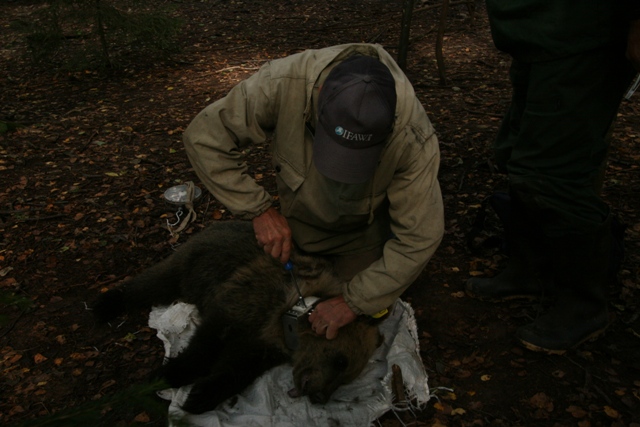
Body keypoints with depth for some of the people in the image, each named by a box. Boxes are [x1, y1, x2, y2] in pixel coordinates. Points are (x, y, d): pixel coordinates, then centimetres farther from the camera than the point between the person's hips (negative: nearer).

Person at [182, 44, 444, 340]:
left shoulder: (414, 138, -38)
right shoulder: (282, 84, -37)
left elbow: (418, 239, -28)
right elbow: (204, 136, -24)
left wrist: (354, 303, -26)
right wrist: (259, 210, -29)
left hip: (361, 235, -1)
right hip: (296, 219, 2)